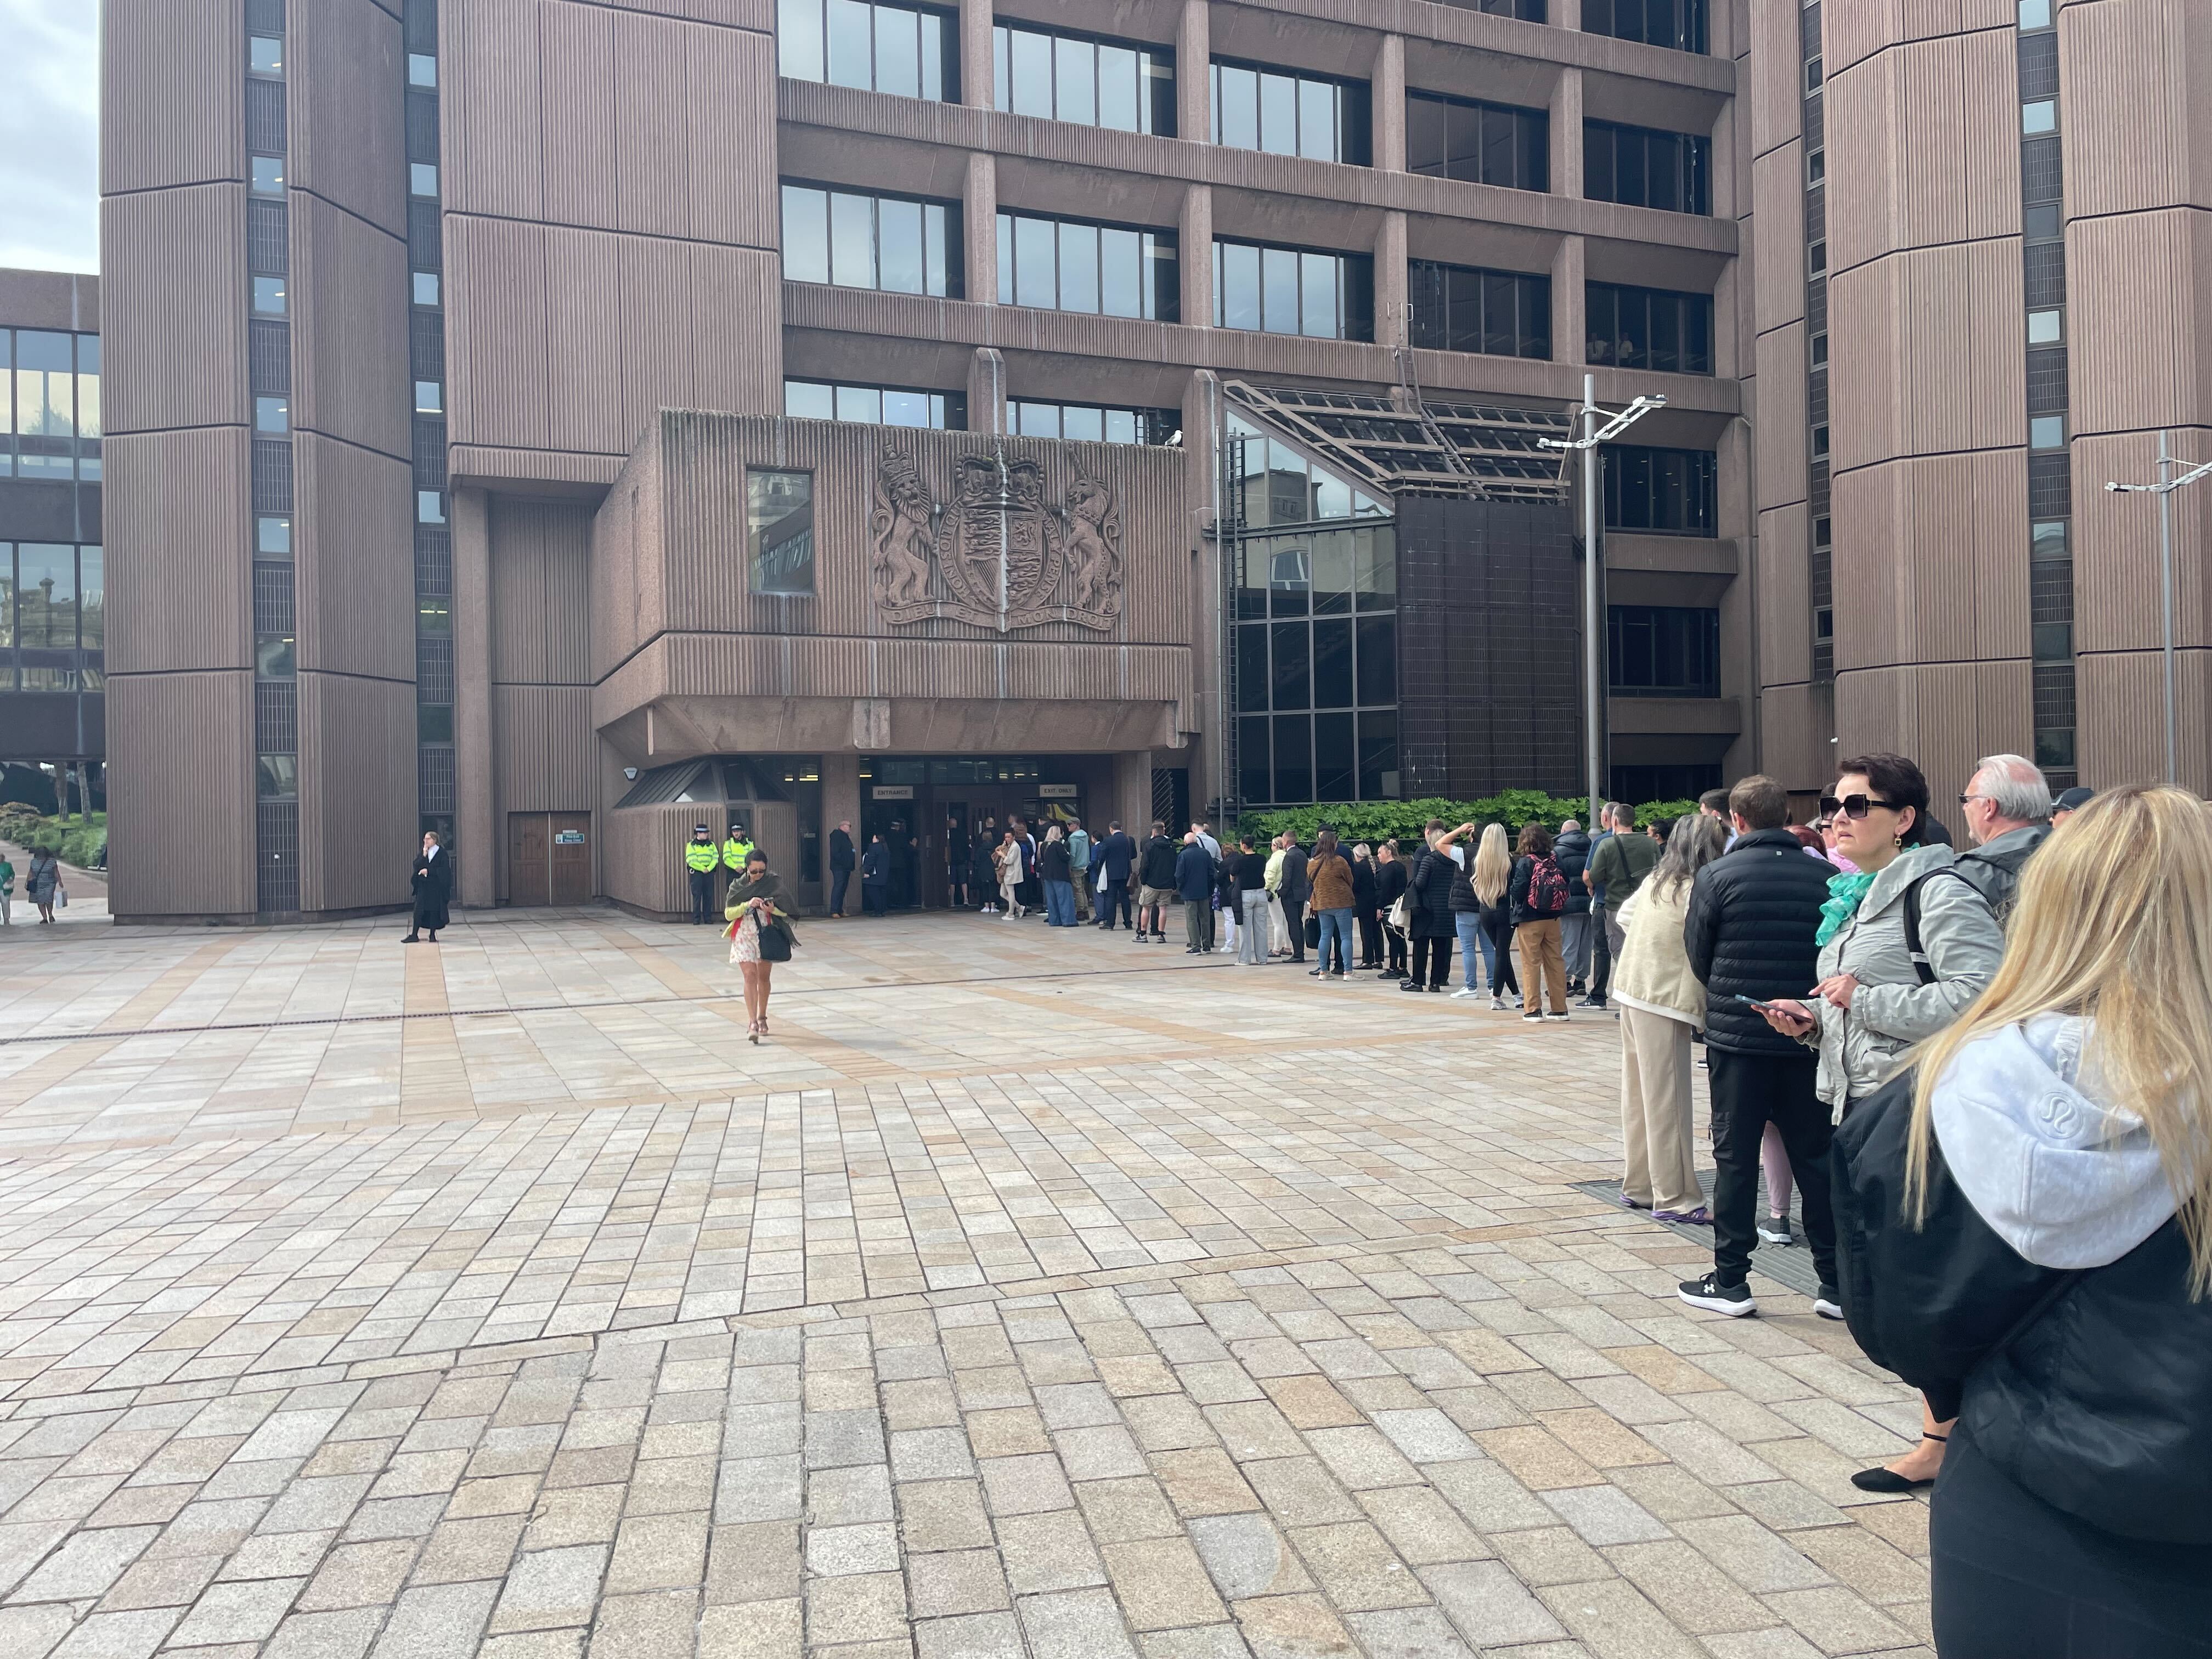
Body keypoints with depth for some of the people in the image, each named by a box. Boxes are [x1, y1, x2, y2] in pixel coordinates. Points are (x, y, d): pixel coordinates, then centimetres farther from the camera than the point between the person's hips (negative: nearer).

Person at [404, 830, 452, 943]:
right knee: (419, 910, -1)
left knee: (434, 910, 0)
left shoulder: (441, 853, -4)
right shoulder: (423, 852, 9)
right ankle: (414, 935, 1)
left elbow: (444, 869, -11)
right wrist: (424, 855, -13)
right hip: (423, 886, 4)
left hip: (436, 886, -4)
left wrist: (428, 871, -15)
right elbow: (416, 865, -2)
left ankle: (433, 935, 10)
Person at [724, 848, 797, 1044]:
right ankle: (753, 1023, -15)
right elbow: (728, 913, -4)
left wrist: (773, 909, -20)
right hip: (744, 935, -1)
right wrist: (747, 905, -20)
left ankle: (762, 1018, 26)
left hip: (767, 934, 1)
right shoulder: (738, 886, 1)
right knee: (750, 976, -11)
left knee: (763, 977, 9)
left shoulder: (773, 882, 1)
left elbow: (785, 910, 3)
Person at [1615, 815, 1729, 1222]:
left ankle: (1637, 1185, 23)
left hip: (1633, 990, 9)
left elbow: (1624, 916, 20)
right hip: (1664, 1000, -9)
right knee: (1667, 1101, -2)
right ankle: (1674, 1199, 4)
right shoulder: (1697, 891, -16)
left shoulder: (1657, 880, 9)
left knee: (1638, 1094, 14)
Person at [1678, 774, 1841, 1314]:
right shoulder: (1823, 877, -4)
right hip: (1807, 1035, 2)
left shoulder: (1717, 876, -10)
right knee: (1817, 1156, 12)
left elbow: (1696, 953, -1)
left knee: (1735, 1157, 6)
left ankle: (1730, 1281, 11)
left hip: (1736, 1032, -2)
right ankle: (1837, 1282, 18)